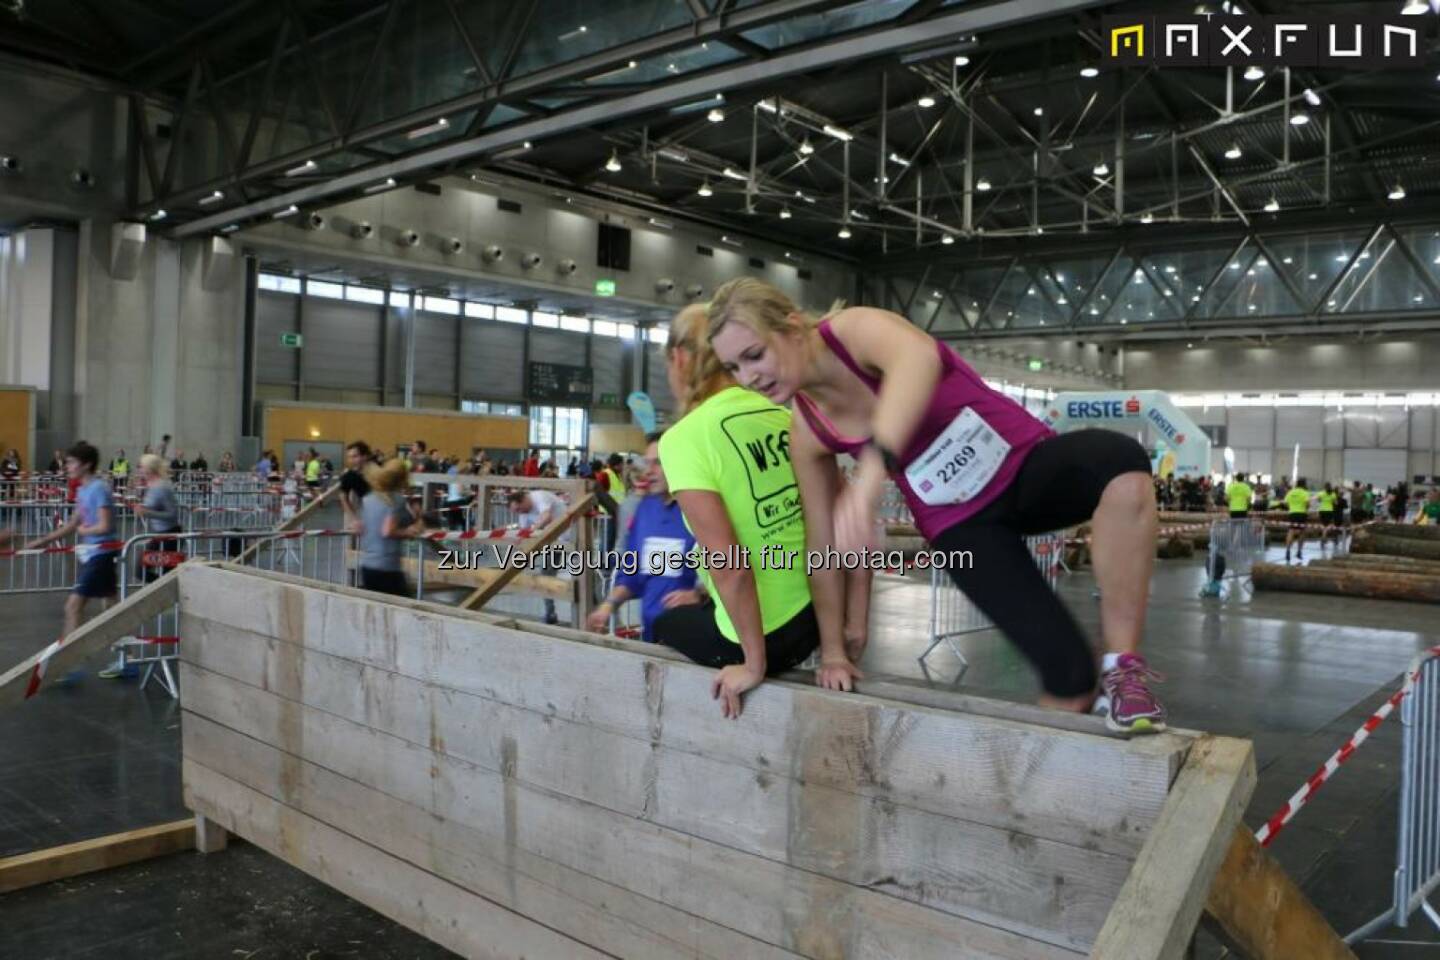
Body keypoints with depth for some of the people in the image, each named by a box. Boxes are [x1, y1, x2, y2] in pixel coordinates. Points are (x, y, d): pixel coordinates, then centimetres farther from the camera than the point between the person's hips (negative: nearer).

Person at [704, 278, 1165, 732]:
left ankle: (1122, 668, -20)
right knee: (1068, 672, -18)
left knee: (1122, 460, -37)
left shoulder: (856, 329, -24)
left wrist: (873, 469, -65)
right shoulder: (806, 437, -10)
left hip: (1025, 463, -1)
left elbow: (920, 357, -50)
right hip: (963, 524, 2)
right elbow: (824, 549, 1)